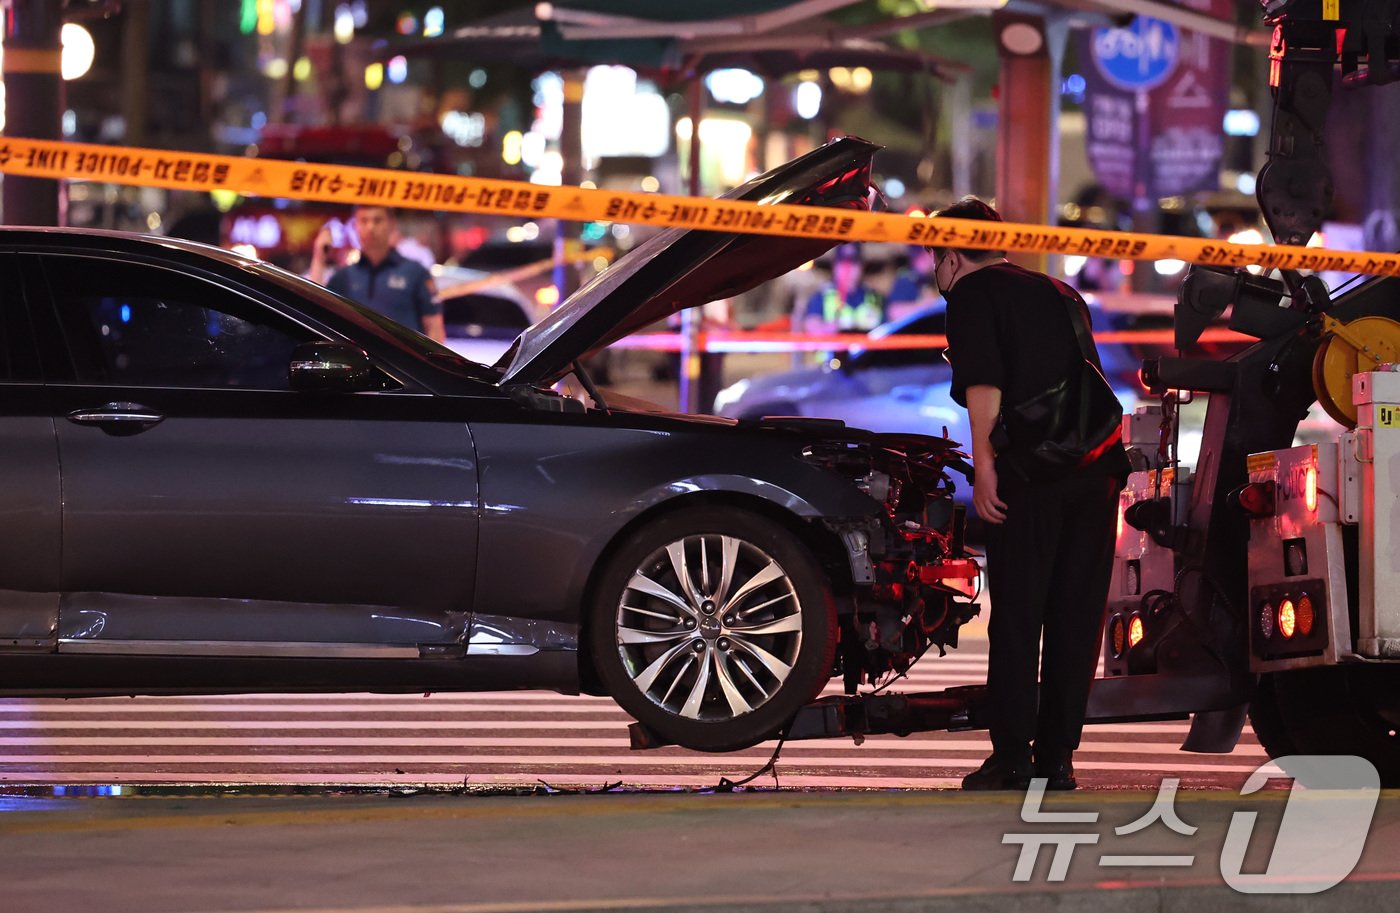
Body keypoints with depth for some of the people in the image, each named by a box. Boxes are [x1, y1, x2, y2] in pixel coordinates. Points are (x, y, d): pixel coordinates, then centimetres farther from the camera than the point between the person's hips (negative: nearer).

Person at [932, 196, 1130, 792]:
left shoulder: (972, 295, 3)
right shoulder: (1060, 295, 25)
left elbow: (984, 383, -11)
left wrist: (984, 463, -13)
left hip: (1030, 474, -6)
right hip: (1098, 466, 6)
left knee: (1016, 617, -1)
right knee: (1075, 616, 8)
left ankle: (1012, 758, -2)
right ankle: (1057, 756, 9)